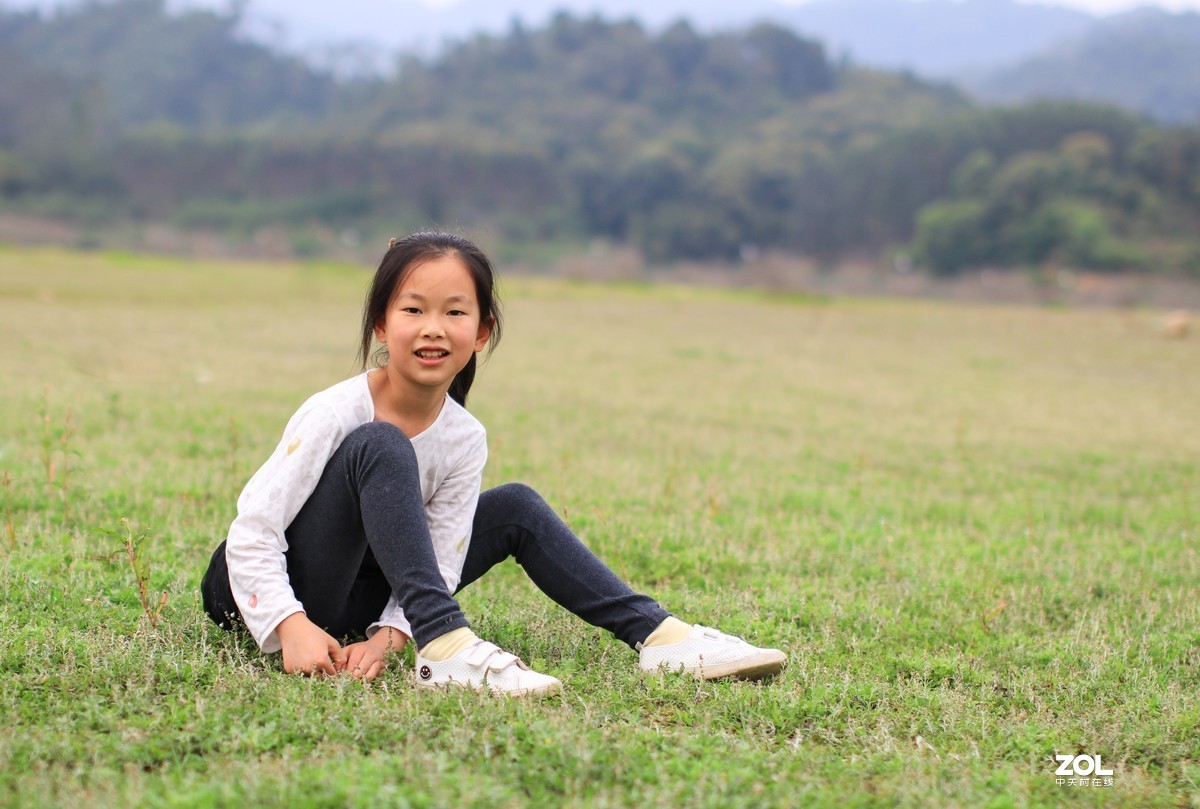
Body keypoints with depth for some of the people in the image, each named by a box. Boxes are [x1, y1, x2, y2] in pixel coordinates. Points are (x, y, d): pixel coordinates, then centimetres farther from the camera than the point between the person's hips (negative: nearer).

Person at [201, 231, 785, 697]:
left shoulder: (465, 440, -6)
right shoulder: (336, 415, -22)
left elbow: (440, 565, -8)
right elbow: (252, 532, -23)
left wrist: (387, 636, -26)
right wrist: (292, 628, -35)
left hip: (360, 593, 6)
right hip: (283, 596, -6)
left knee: (515, 509, 0)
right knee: (379, 446, -31)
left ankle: (657, 634, -3)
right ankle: (446, 645, -41)